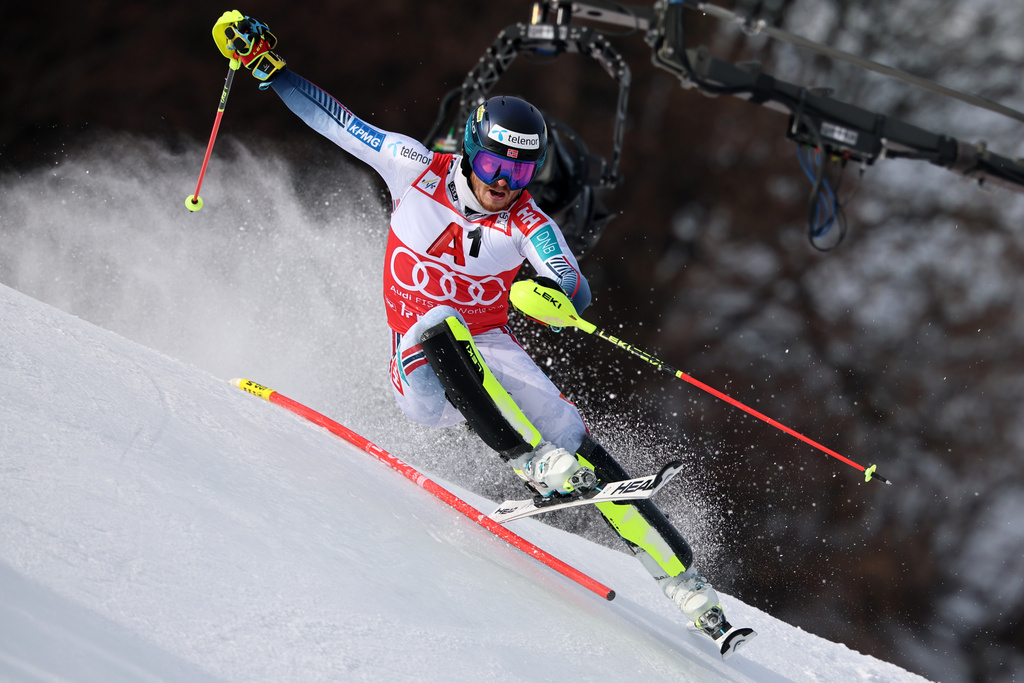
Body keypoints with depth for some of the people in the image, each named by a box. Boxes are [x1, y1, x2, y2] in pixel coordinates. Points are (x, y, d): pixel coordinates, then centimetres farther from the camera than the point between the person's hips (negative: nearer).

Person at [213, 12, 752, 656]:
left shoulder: (527, 224, -12)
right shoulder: (418, 168, -9)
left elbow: (578, 291, -27)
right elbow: (335, 119, -1)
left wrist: (554, 294, -51)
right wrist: (266, 64, -6)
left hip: (492, 354, 1)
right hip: (423, 362, -1)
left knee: (580, 449, -13)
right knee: (441, 326, -37)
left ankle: (685, 582, -6)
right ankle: (532, 464, -42)